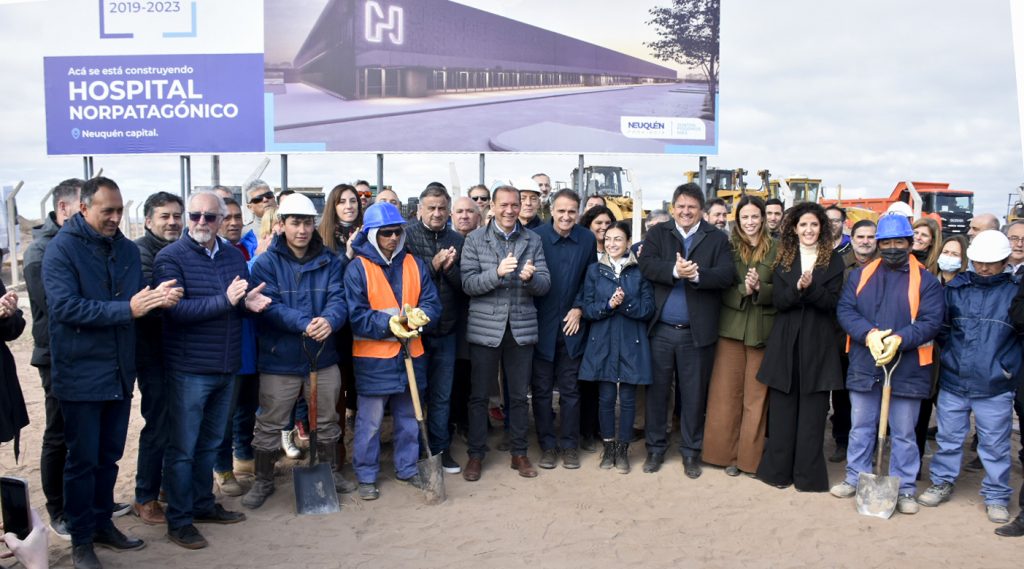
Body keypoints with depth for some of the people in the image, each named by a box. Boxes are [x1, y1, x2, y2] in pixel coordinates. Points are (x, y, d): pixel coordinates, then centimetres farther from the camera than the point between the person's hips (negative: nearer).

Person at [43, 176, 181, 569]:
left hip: (120, 372, 6)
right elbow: (65, 306, -22)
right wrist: (128, 309, -29)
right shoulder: (62, 248, -11)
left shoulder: (127, 249, 8)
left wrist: (158, 298, -13)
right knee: (83, 459, 5)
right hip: (81, 374, -5)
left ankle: (102, 524, 31)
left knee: (110, 456, 16)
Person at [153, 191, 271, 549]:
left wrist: (250, 302, -10)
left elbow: (245, 302, 14)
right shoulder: (170, 257, -10)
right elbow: (175, 308, -22)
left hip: (227, 368, 6)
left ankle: (203, 505, 33)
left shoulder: (233, 256, 7)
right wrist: (225, 300, -29)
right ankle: (179, 521, 15)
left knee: (210, 443, 19)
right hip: (189, 369, -6)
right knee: (183, 448, 4)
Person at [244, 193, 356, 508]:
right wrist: (305, 324, -33)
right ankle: (263, 481, 28)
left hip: (323, 358, 3)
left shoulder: (330, 261, 2)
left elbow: (338, 299, -9)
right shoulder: (266, 263, -6)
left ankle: (330, 472, 39)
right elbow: (270, 306, -18)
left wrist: (329, 320, -33)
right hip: (279, 360, -3)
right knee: (269, 426, 8)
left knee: (327, 421, 18)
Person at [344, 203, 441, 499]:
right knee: (370, 422, 1)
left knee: (409, 417, 16)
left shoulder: (415, 265, 6)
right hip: (373, 356, -4)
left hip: (411, 353, 4)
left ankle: (407, 468, 32)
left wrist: (420, 315, -19)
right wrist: (389, 324, -24)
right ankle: (366, 476, 17)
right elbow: (356, 316, -12)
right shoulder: (358, 268, -7)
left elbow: (432, 302, 3)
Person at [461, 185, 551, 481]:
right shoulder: (475, 239, -1)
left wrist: (531, 277, -23)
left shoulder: (532, 240, 4)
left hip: (521, 328, 2)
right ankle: (476, 454, 21)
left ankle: (519, 452, 26)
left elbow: (545, 284, 0)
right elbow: (468, 284, -9)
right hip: (485, 327, -1)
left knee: (519, 395, 12)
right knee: (479, 395, 7)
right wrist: (497, 272, -25)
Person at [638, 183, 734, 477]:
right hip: (661, 329, 1)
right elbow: (646, 265, -10)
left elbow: (726, 275, -10)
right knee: (657, 389, 10)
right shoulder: (657, 233, 6)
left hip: (697, 332, -1)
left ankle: (691, 451, 24)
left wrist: (696, 274, -26)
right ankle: (655, 447, 24)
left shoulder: (717, 238, 3)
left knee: (693, 394, 9)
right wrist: (675, 271, -25)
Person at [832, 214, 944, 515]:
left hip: (907, 369, -2)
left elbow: (931, 321, -10)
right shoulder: (860, 275, 6)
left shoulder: (926, 280, -2)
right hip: (864, 366, 3)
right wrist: (869, 333, -19)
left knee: (904, 433, 8)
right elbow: (845, 310, -2)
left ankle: (904, 489, 20)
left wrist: (899, 339, -25)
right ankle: (855, 478, 28)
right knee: (860, 428, 14)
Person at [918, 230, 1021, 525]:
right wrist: (951, 354, 2)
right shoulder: (956, 287, 3)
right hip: (952, 381, 2)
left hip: (994, 387, -2)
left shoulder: (1014, 292, -3)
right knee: (948, 438, 14)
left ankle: (996, 497, 23)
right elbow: (941, 327, 10)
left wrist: (1008, 364, -4)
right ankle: (941, 483, 30)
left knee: (995, 445, 8)